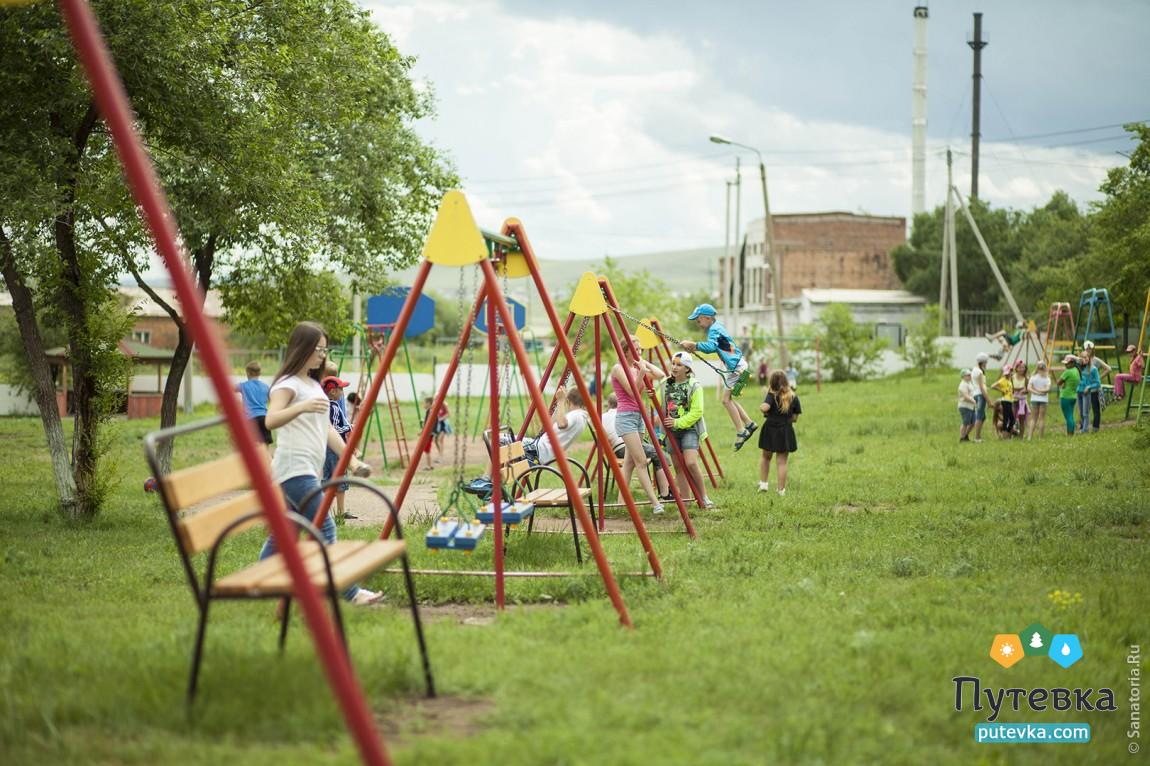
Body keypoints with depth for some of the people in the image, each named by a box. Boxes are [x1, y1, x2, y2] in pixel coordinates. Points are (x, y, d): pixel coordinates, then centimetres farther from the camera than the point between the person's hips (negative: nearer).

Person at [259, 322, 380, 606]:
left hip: (309, 470, 9)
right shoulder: (287, 384, -8)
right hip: (295, 468, -9)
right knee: (325, 528, -14)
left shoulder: (315, 384, 20)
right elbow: (271, 420, -24)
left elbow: (326, 428, 22)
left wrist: (350, 458, 13)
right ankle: (350, 592, -18)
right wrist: (301, 407, -40)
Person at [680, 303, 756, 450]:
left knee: (726, 399, -10)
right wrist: (693, 348, 7)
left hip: (736, 366, -10)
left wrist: (693, 344, -35)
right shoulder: (716, 328, 15)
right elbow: (713, 348, 20)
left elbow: (711, 347, -33)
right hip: (735, 365, 10)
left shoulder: (714, 330, -16)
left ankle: (741, 431, -9)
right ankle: (749, 424, 21)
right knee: (728, 398, 16)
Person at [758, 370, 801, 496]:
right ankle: (781, 490, 4)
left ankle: (763, 483, 19)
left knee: (765, 457, 22)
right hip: (786, 431, 1)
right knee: (782, 462, 4)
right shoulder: (793, 397, -1)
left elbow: (764, 407, -27)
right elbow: (795, 417, 1)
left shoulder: (772, 395, -9)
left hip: (770, 429, -1)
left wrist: (760, 407, -5)